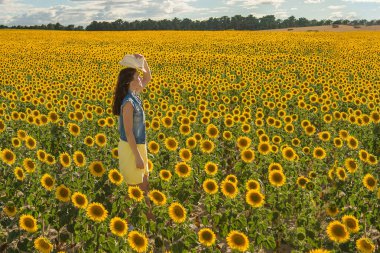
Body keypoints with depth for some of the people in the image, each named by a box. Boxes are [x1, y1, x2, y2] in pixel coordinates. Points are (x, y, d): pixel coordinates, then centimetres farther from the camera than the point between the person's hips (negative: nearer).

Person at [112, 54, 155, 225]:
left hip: (139, 146, 9)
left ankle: (149, 215, 33)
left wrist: (143, 61, 2)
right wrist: (137, 156, -21)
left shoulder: (135, 96, 4)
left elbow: (148, 78, 19)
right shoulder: (128, 102, -21)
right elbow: (128, 133, -22)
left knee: (144, 184, 19)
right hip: (131, 148, -9)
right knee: (134, 187, 3)